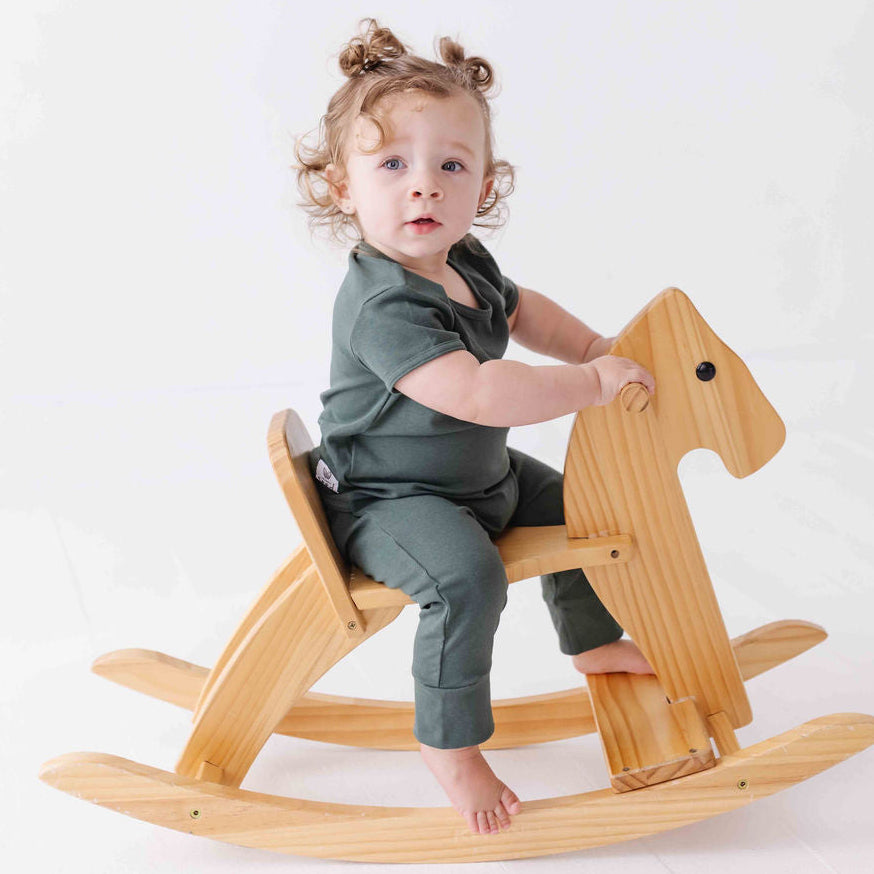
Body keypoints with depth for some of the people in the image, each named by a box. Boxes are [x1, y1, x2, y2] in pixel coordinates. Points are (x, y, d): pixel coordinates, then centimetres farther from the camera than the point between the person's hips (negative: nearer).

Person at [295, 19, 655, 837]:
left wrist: (594, 346, 8)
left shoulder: (468, 265, -2)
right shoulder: (383, 305, -33)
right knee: (466, 575, -33)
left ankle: (592, 641, 46)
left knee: (567, 505, 22)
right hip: (387, 500, -9)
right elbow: (480, 394, -42)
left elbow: (521, 310, 21)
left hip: (478, 474, 10)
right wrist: (593, 383, -34)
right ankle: (449, 746, -12)